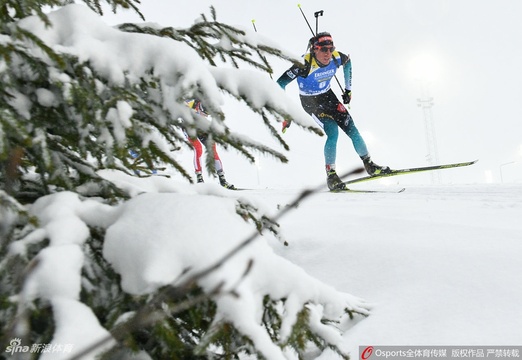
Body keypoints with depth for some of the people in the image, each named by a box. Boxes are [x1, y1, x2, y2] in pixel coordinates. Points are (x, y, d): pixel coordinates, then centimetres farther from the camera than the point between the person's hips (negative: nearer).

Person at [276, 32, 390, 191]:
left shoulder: (336, 58, -18)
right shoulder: (306, 64, -32)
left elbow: (347, 61, 8)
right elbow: (280, 84, -32)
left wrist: (348, 88, 11)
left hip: (328, 96, 5)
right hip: (310, 101, -4)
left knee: (351, 128, -2)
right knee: (332, 132, -21)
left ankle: (369, 165, 17)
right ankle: (331, 175, -6)